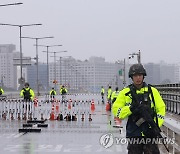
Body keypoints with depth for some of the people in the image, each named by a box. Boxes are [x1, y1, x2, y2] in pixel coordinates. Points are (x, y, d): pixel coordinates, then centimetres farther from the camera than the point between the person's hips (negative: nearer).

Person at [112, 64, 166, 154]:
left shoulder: (152, 91, 5)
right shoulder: (125, 92, 3)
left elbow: (161, 109, 6)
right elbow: (116, 110, -2)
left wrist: (156, 126, -7)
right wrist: (131, 109, -18)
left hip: (150, 133, 0)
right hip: (133, 134, 0)